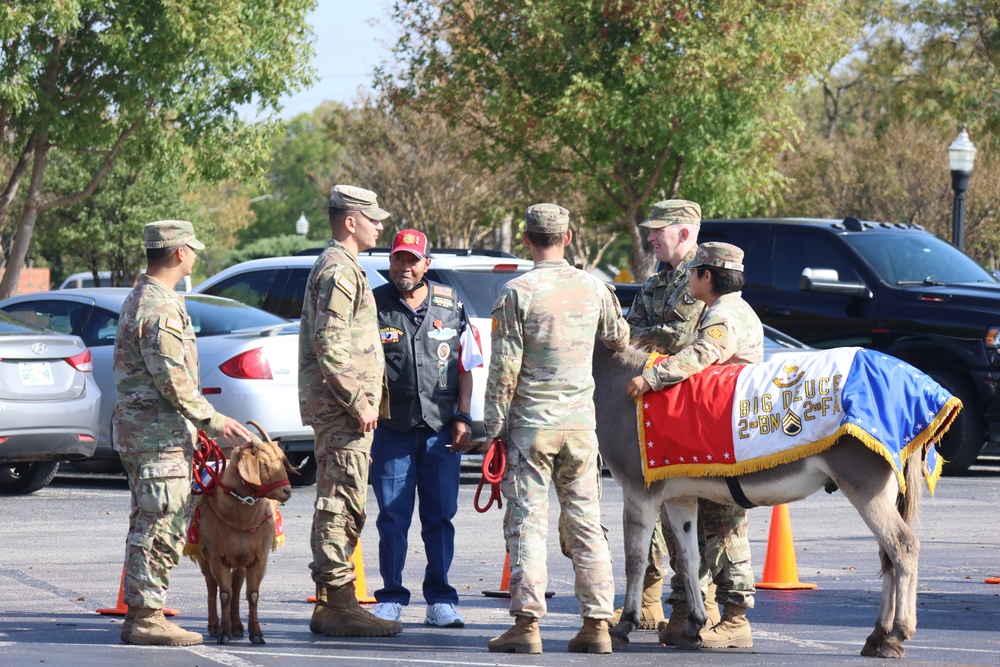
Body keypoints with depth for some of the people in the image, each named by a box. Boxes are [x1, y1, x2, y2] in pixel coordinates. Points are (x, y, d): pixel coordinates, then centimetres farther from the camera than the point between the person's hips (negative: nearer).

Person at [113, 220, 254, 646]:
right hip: (160, 432, -11)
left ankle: (139, 615, 17)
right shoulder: (160, 307, -17)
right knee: (161, 527, -8)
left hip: (136, 426, 11)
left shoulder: (139, 299, 17)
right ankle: (146, 616, -8)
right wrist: (214, 421, -14)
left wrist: (202, 422, 23)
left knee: (147, 526, 14)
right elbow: (173, 381, -21)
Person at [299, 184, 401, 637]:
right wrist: (357, 400, -21)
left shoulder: (339, 267, 21)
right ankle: (334, 604, -10)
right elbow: (330, 345, -22)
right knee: (341, 503, -10)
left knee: (340, 505, 12)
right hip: (340, 407, -11)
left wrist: (363, 398, 23)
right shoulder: (339, 270, -13)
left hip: (342, 408, 11)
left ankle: (336, 602, 16)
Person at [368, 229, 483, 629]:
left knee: (440, 516, 3)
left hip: (441, 429, 1)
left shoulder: (450, 306, 9)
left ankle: (440, 601, 8)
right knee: (392, 517, 1)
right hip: (392, 428, -1)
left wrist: (463, 419, 4)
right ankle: (391, 599, 8)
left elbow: (465, 367, 12)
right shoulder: (374, 306, 3)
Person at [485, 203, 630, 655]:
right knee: (585, 523, 8)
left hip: (531, 422, -4)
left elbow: (505, 367, -9)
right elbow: (618, 339, 21)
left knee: (527, 522, -2)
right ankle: (596, 623, 7)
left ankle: (527, 624, -7)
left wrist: (494, 425, -2)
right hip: (581, 422, 4)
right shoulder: (593, 288, 3)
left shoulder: (518, 292, -9)